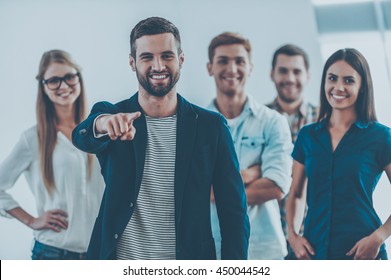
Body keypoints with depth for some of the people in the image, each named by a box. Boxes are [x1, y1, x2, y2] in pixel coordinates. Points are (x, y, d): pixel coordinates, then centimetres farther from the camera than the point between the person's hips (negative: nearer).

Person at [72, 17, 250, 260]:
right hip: (120, 259, 0)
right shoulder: (109, 116, 0)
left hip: (189, 264, 0)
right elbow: (82, 137, -23)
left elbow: (234, 212, -1)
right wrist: (103, 124, -45)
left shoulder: (211, 127, -1)